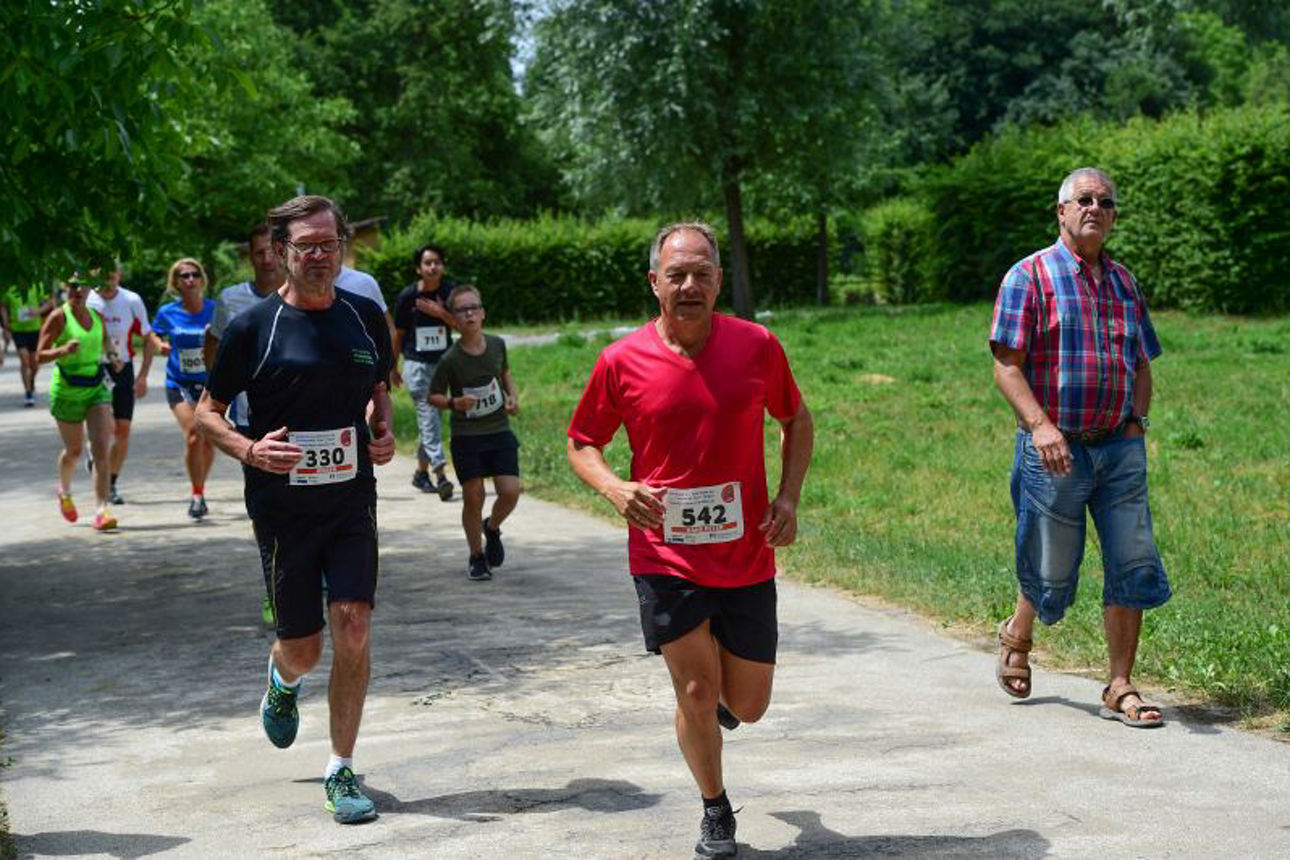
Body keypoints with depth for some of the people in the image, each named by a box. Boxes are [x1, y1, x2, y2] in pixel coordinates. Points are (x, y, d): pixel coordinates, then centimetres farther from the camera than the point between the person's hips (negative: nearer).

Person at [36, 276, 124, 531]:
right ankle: (64, 492, 43)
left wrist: (113, 355, 6)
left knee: (101, 448, -12)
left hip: (97, 388, 3)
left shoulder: (96, 316, 5)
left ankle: (101, 510, -15)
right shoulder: (58, 317, -10)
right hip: (67, 391, -3)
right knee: (74, 450, 11)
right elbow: (40, 356, -11)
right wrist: (63, 350, -29)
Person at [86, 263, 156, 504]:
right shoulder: (85, 302, -6)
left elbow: (148, 340, 4)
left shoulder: (132, 301, -4)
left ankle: (111, 484, 18)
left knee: (123, 430, 2)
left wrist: (143, 376, -4)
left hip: (123, 370, 2)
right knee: (107, 427, -18)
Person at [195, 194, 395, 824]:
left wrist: (383, 435, 1)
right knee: (302, 647, 6)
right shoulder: (253, 327, -7)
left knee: (353, 628, -10)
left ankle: (341, 771, 3)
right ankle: (283, 683, 46)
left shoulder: (365, 318, 4)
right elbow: (206, 412, 1)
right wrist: (249, 450, -18)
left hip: (352, 499, 2)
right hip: (282, 507, -2)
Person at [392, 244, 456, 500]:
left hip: (442, 362, 3)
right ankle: (440, 474, -22)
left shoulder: (450, 293, 1)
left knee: (430, 416, 10)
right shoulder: (408, 296, -5)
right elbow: (398, 333, 5)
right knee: (427, 414, -14)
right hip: (416, 363, -3)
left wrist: (442, 313, -20)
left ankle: (421, 471, 23)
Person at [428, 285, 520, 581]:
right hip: (466, 436, -3)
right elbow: (434, 396, -3)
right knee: (473, 498, 0)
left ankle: (492, 528, 25)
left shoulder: (497, 345, -2)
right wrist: (453, 403, -22)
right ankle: (477, 556, 20)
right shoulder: (450, 359, -12)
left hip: (499, 431, 3)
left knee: (510, 492, -8)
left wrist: (512, 396, 2)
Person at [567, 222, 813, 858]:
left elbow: (796, 420, 13)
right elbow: (581, 443, 5)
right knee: (695, 693, -5)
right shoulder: (621, 362, -7)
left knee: (747, 706, 9)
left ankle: (721, 690, 47)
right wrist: (615, 489, -15)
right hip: (664, 554, -2)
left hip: (746, 555, 2)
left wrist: (788, 498, 0)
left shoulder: (757, 346, -3)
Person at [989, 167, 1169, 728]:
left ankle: (1120, 690, 9)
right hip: (1055, 450, -5)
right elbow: (1006, 365, -9)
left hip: (1120, 450, 5)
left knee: (1134, 567, -1)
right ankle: (1017, 638, 37)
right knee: (1051, 572, 5)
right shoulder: (1030, 276, -3)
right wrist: (1040, 425, -22)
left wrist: (1138, 419, 4)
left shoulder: (1124, 282, 15)